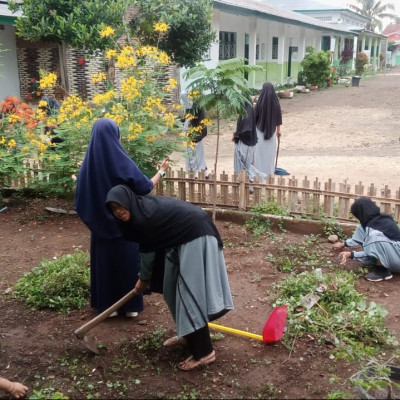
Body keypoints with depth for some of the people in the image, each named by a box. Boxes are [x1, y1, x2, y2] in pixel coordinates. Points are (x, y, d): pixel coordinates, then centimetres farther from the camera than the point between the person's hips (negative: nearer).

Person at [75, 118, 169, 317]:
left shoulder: (88, 163, -8)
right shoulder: (123, 162, -20)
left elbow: (81, 198, -2)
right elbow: (145, 187, -12)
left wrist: (91, 219, 14)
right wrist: (161, 171, 4)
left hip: (101, 225, 3)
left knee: (104, 261, 16)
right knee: (128, 261, 11)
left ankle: (107, 305, 26)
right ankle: (131, 306, 21)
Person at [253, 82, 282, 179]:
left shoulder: (260, 102, -15)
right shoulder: (276, 102, -6)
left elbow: (255, 116, -9)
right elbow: (278, 117, 0)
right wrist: (278, 130, 11)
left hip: (260, 129, -2)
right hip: (271, 130, 3)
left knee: (260, 151, 7)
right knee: (270, 150, 12)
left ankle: (260, 170, 10)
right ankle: (269, 171, 17)